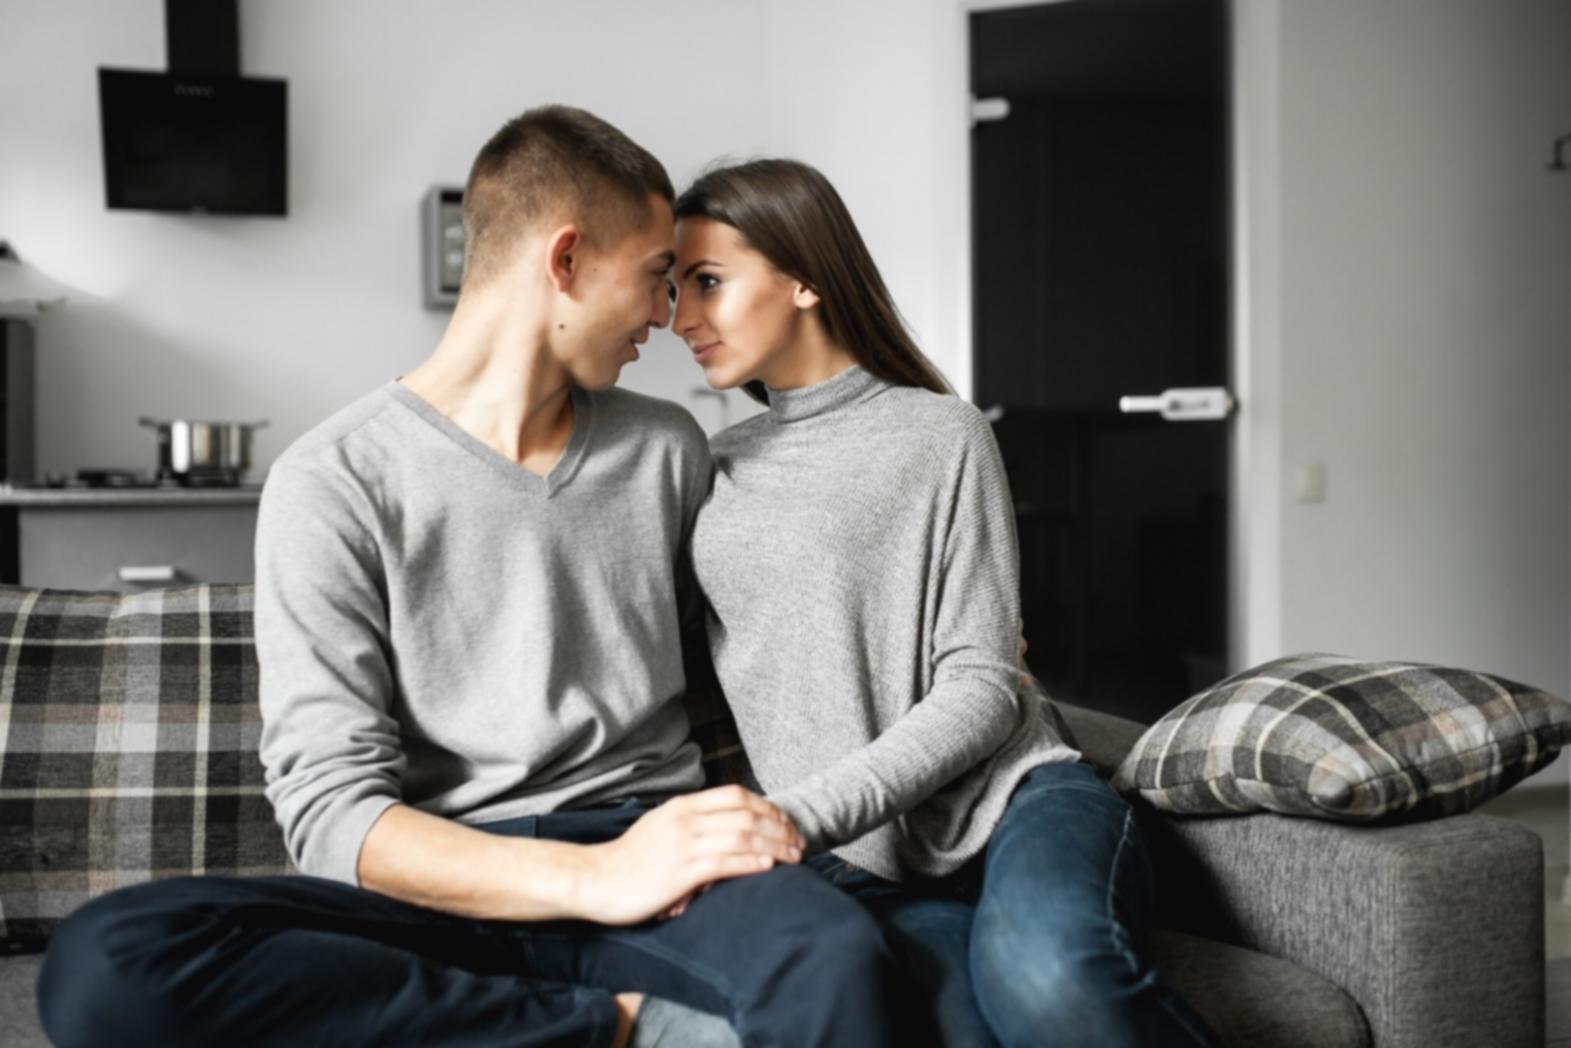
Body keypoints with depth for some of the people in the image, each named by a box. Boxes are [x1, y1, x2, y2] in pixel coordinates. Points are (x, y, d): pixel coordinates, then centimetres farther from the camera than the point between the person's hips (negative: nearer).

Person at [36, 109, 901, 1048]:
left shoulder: (668, 449, 16)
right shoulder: (334, 483, 0)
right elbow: (331, 806, -8)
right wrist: (594, 879, -20)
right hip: (454, 895, 1)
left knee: (836, 958, -38)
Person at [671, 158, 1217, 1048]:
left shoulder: (942, 435, 5)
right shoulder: (712, 473, 17)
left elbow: (981, 689, -3)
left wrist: (798, 815, -15)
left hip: (1013, 792, -1)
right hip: (866, 864, 1)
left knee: (1043, 969, -37)